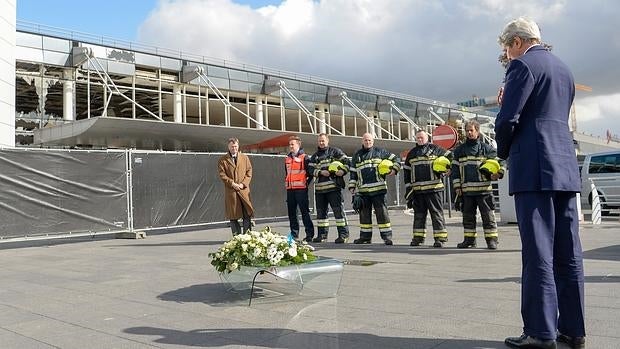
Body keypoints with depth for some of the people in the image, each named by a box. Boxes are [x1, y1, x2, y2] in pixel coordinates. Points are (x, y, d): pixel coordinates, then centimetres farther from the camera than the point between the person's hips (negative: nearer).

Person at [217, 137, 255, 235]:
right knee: (233, 216, 2)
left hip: (244, 190, 1)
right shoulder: (223, 160, 6)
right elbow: (222, 174, -1)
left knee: (247, 215, -2)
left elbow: (249, 172, 8)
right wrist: (232, 183, -11)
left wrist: (243, 184, -7)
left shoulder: (245, 158, 12)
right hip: (230, 191, -1)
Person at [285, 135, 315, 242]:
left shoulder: (304, 157, -2)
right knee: (291, 212, 8)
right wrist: (287, 182, 17)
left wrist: (306, 183, -6)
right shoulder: (287, 159, 17)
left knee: (304, 212, -6)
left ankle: (309, 234, -2)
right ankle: (294, 234, 16)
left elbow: (310, 172, -2)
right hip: (290, 189, 7)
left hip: (301, 189, -6)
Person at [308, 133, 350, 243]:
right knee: (321, 211, 10)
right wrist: (320, 172, -10)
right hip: (319, 188, 5)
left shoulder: (335, 151, 8)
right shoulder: (315, 156, 18)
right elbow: (311, 169, 7)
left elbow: (346, 161, 4)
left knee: (338, 210, -8)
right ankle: (322, 234, 19)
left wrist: (343, 170, -14)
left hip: (334, 186, -5)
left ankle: (343, 234, -6)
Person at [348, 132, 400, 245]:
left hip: (378, 189, -4)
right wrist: (352, 186, 10)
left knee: (382, 212, -6)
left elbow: (396, 159, 11)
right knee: (364, 213, 9)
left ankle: (387, 236, -2)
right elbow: (353, 172, 17)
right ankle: (365, 236, 18)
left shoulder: (380, 152, 7)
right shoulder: (357, 156, 16)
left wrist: (394, 169, -7)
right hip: (362, 190, 4)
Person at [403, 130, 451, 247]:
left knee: (436, 213, -3)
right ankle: (418, 237, 18)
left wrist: (443, 171, -4)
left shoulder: (435, 149, 4)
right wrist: (408, 188, 11)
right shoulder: (412, 153, 17)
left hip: (433, 188, -4)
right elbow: (407, 172, 17)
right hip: (417, 188, 5)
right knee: (419, 214, 10)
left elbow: (449, 158, 8)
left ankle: (440, 238, 0)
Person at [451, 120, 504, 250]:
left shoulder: (487, 148, 4)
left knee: (488, 215, -2)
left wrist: (498, 173, -14)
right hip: (466, 189, 3)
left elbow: (498, 163, 6)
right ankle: (469, 239, 19)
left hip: (484, 188, -3)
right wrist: (457, 186, 6)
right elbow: (455, 169, 12)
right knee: (468, 215, 9)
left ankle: (491, 239, 4)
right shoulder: (459, 150, 12)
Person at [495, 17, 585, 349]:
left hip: (535, 168, -8)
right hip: (565, 166, 8)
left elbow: (507, 119, -11)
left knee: (538, 252, -7)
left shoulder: (523, 65, -4)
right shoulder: (563, 69, 22)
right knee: (568, 251, 8)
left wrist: (504, 151, 6)